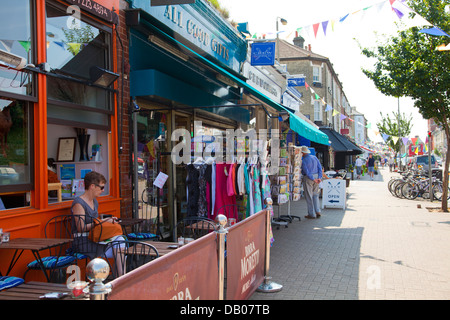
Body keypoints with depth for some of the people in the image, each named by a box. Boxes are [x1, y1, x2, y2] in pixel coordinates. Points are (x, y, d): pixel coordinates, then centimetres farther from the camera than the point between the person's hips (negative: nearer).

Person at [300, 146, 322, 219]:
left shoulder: (303, 161, -13)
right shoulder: (314, 157, 6)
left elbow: (307, 172, -18)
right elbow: (320, 168, 3)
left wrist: (313, 179, -12)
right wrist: (319, 178, -1)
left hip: (308, 178, -6)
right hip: (316, 176, 6)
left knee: (309, 196, 2)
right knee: (315, 195, 16)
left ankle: (312, 214, 5)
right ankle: (317, 211, 8)